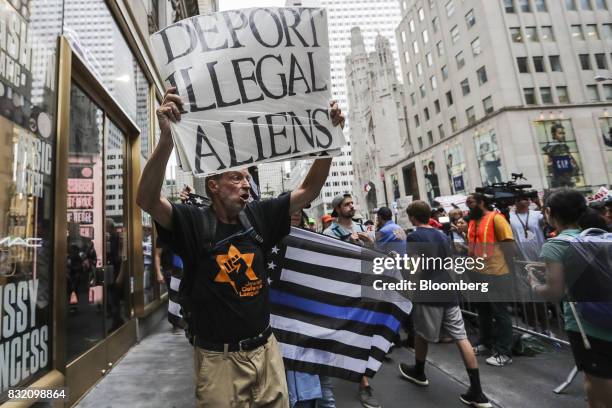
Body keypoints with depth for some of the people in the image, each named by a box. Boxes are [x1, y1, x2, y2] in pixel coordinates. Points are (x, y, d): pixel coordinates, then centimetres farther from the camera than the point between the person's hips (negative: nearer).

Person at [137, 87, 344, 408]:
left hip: (266, 349, 4)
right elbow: (147, 200, -28)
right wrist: (168, 138, -42)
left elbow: (309, 190, -3)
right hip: (219, 358, -3)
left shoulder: (258, 216, -3)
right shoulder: (194, 222, -12)